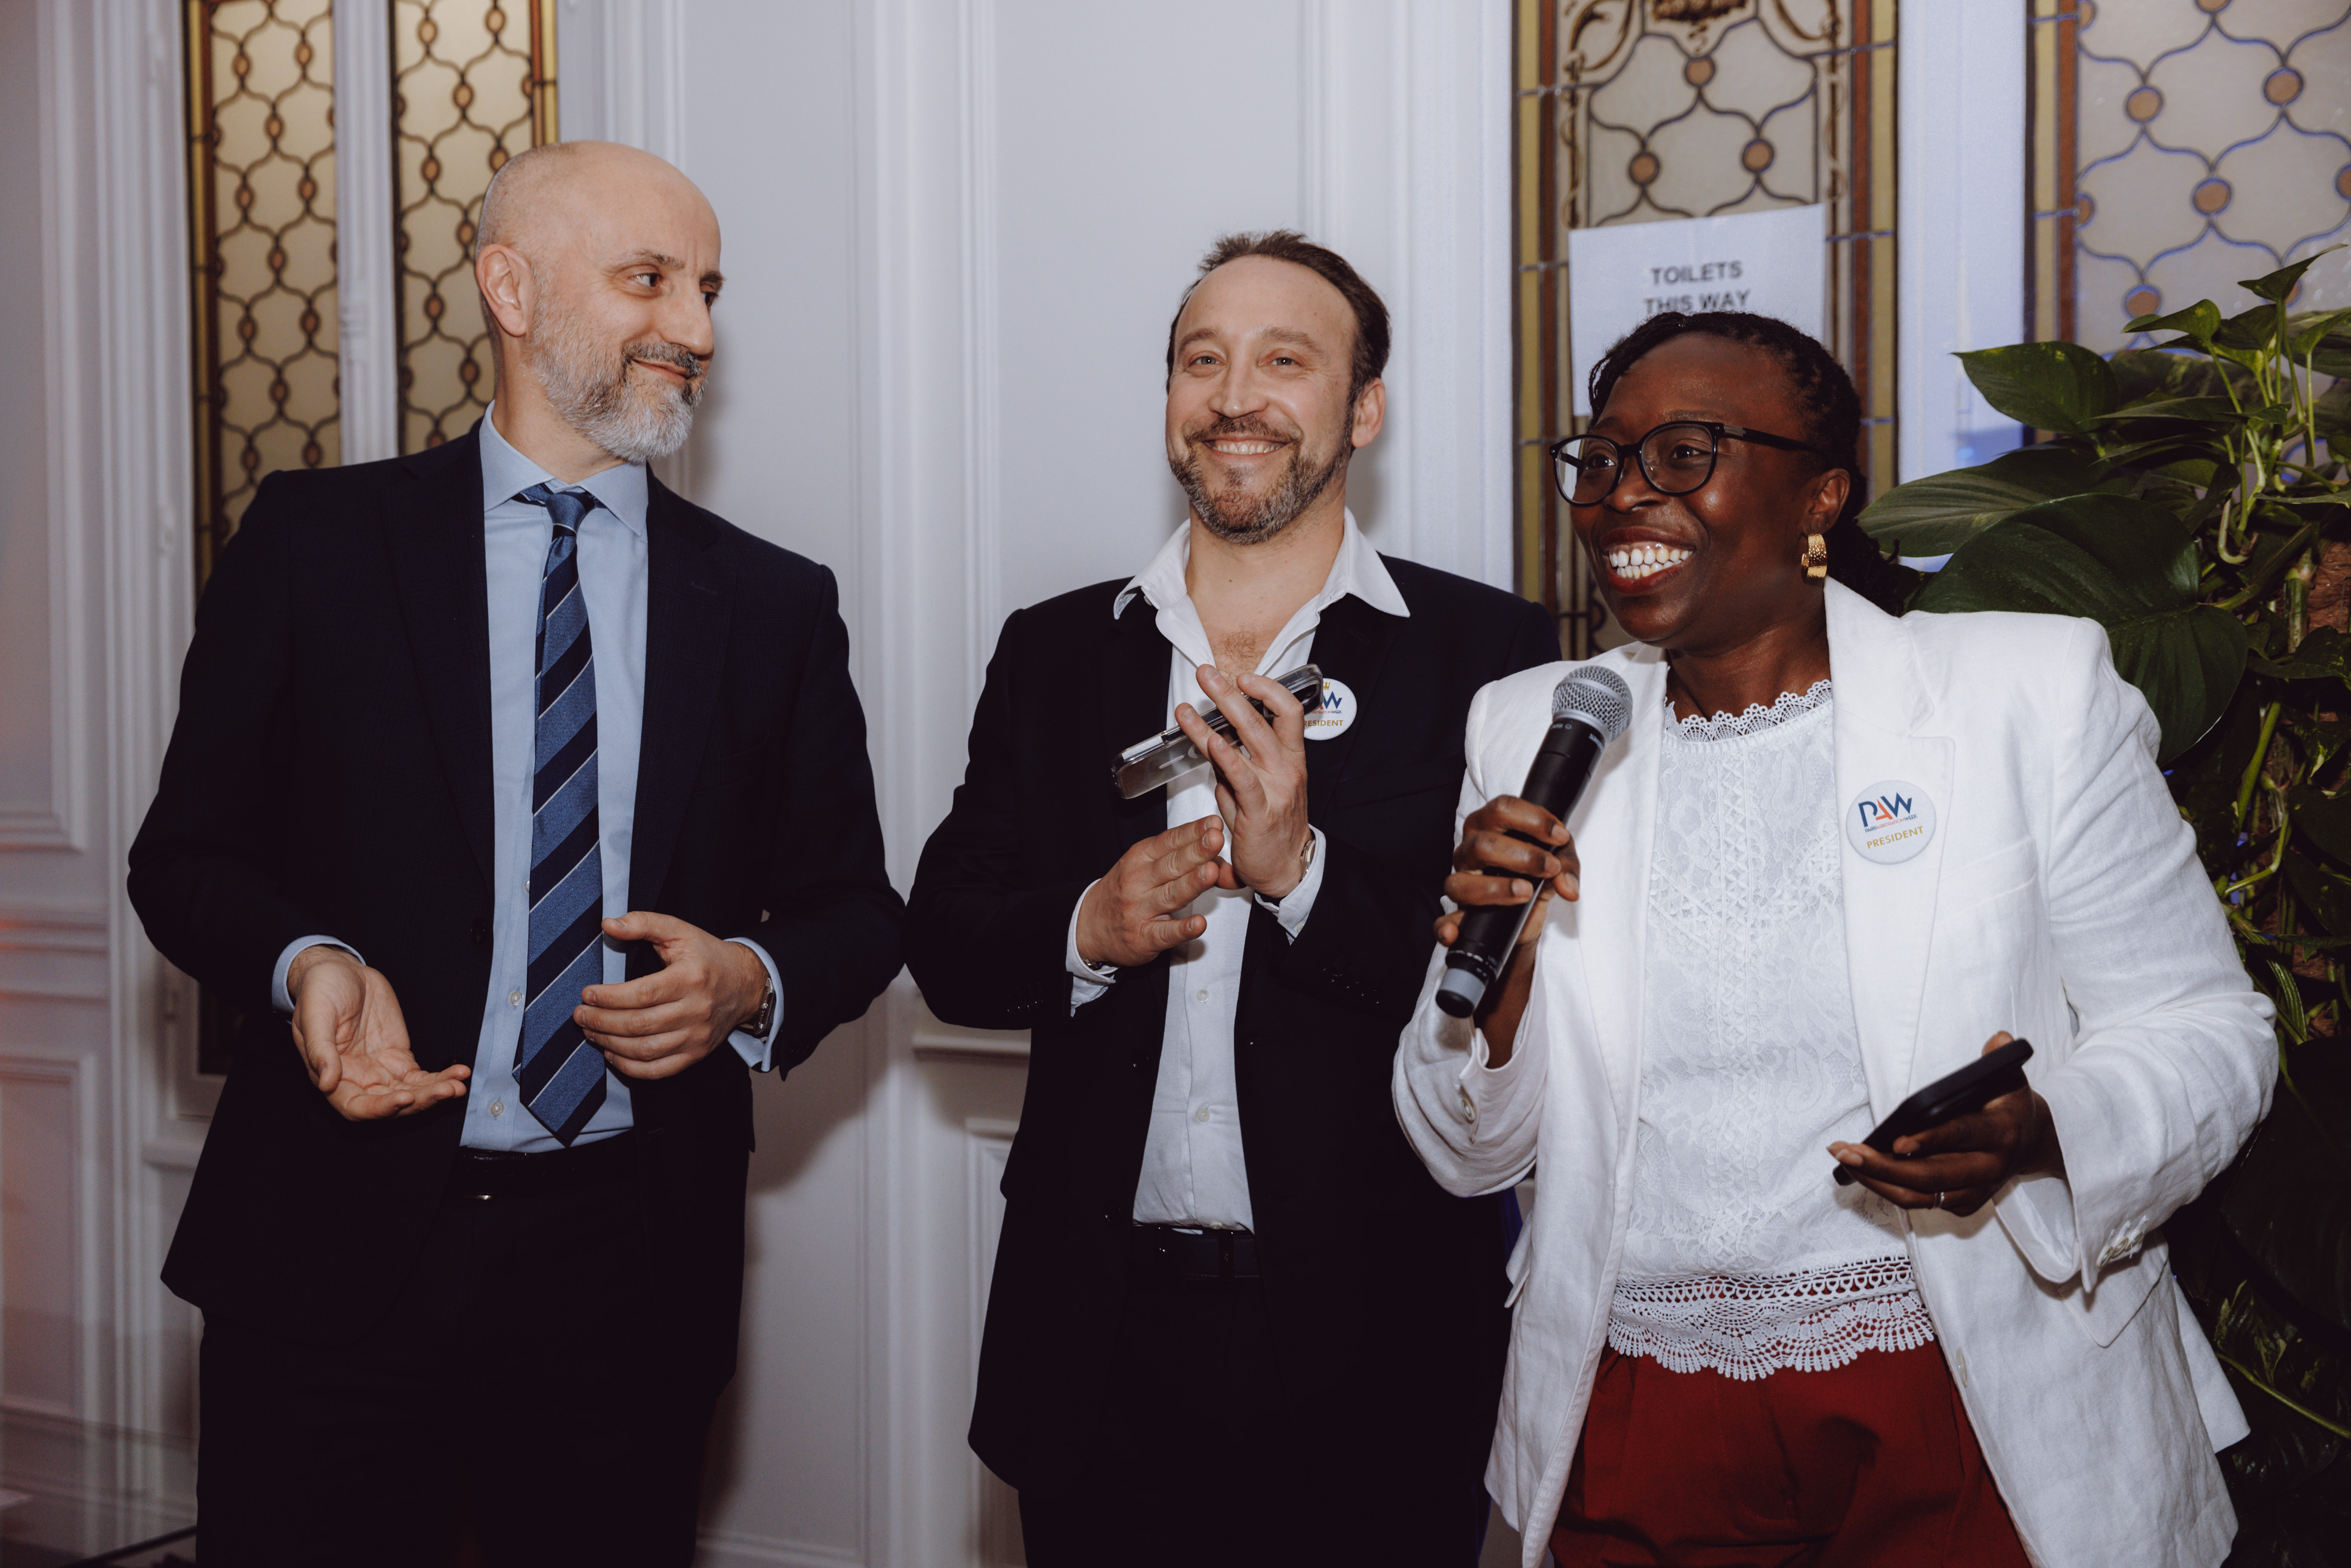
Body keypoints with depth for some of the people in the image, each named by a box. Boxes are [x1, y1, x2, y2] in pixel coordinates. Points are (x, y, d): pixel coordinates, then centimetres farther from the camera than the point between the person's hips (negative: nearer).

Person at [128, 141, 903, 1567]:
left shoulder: (777, 606, 8)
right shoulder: (315, 540, 3)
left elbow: (856, 907, 10)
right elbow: (188, 851, 5)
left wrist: (749, 981, -11)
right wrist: (305, 961, -15)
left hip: (630, 1273, 2)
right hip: (335, 1250, -1)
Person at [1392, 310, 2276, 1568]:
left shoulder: (2031, 693, -6)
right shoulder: (1531, 732, 2)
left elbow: (2205, 1035, -4)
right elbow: (1467, 1155, 4)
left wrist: (2043, 1135, -24)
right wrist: (1499, 968, -16)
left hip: (1979, 1419, -2)